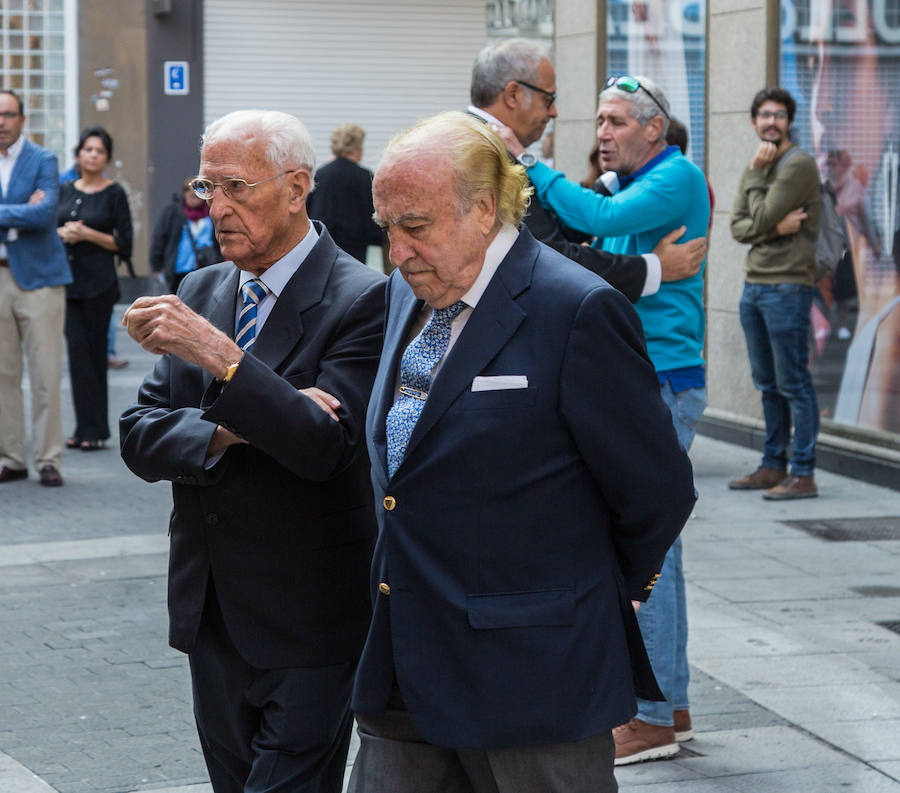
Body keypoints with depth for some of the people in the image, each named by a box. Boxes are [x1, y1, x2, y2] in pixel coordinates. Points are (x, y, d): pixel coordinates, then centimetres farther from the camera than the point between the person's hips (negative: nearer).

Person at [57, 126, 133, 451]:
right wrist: (63, 234, -6)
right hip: (67, 280, 4)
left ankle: (94, 430, 6)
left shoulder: (114, 194, -1)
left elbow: (124, 245, -3)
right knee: (77, 349, -3)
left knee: (94, 352, 0)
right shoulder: (65, 190, 11)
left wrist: (88, 234, -14)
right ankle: (86, 427, 1)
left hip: (98, 283, -3)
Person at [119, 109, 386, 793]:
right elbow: (140, 433, 3)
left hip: (305, 627, -6)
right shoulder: (200, 291, 9)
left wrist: (219, 355, -30)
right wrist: (228, 431, -17)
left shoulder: (362, 299, -11)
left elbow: (327, 448, -23)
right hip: (210, 609, 7)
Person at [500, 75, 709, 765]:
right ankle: (672, 705, 21)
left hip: (662, 385, -10)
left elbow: (602, 218, -26)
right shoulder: (632, 185, 17)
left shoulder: (678, 178, -11)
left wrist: (526, 163, -20)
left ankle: (653, 719, -3)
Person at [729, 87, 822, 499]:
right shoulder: (757, 166, 17)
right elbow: (738, 226, 7)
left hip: (787, 285, -8)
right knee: (768, 384, 13)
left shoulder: (798, 164, -9)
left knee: (793, 383, -7)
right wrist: (775, 227, -10)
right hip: (754, 285, 8)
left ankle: (803, 474, -5)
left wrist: (756, 173, -5)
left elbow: (761, 218, -15)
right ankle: (773, 466, 19)